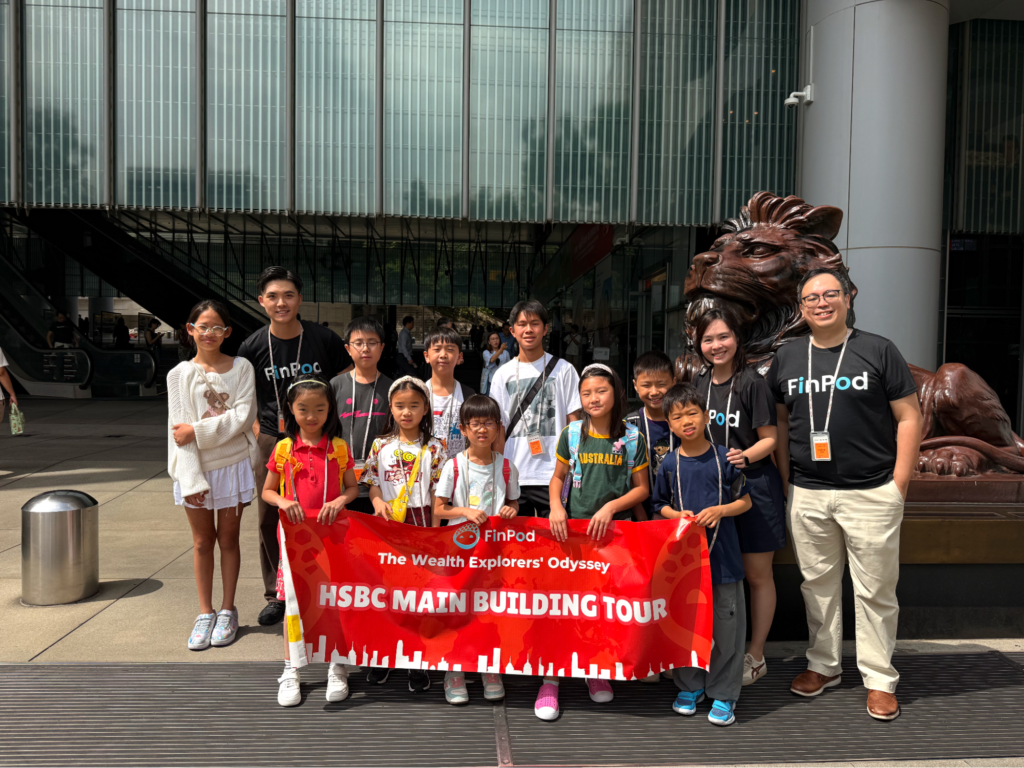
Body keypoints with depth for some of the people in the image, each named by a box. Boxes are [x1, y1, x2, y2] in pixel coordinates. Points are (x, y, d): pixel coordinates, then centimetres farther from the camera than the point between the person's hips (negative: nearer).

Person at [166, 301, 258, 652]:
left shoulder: (241, 368, -1)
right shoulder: (180, 373, -1)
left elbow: (243, 416, -12)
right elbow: (178, 431, -6)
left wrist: (198, 430, -18)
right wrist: (192, 478, -13)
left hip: (233, 464, 0)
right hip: (196, 468, 1)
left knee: (228, 539, 9)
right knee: (202, 542, 10)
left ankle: (227, 611, 22)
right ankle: (205, 612, 22)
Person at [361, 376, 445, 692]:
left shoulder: (433, 448, 0)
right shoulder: (380, 445, 5)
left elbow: (437, 494, 0)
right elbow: (372, 484, 7)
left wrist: (435, 533, -4)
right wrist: (378, 502, -14)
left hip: (420, 523, -2)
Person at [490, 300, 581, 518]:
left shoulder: (563, 370, 3)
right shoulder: (503, 374, 8)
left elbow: (574, 422, 3)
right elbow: (499, 429, 8)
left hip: (554, 475, -2)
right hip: (514, 476, 2)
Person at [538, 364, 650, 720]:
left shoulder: (632, 438, 0)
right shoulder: (571, 434, 2)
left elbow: (642, 488, 2)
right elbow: (558, 477, 12)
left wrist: (610, 507, -12)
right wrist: (556, 506, -6)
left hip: (614, 528, 0)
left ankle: (597, 671, 29)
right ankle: (550, 680, 6)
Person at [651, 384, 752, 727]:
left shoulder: (724, 458, -4)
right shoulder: (669, 464, 1)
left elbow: (745, 501, 3)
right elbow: (661, 505, 10)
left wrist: (719, 510, -14)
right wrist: (677, 515, -10)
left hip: (722, 554, -1)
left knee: (726, 624, 5)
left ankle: (723, 693, 21)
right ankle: (689, 685, 29)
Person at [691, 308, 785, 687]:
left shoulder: (752, 383, -12)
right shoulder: (700, 383, 6)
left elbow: (769, 439, -10)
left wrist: (745, 457, -27)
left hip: (754, 485, -5)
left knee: (757, 574, 7)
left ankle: (755, 656, 21)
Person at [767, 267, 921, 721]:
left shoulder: (878, 351, -1)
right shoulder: (787, 359, 9)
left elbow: (909, 418, -1)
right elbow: (780, 422, 14)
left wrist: (899, 486, -6)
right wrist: (786, 481, 7)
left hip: (871, 493, -3)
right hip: (807, 496, 3)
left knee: (875, 590, 6)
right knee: (818, 584, 13)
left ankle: (880, 679, 20)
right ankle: (823, 665, 29)